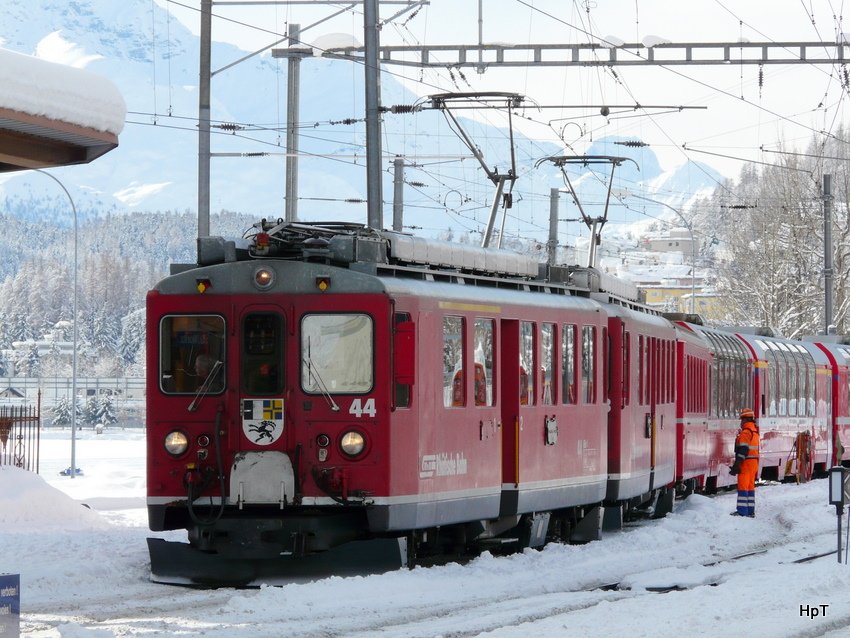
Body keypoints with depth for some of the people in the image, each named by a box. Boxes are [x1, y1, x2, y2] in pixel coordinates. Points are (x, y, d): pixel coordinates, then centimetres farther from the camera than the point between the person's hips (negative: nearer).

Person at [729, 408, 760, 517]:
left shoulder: (745, 432, -14)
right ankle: (751, 511, 15)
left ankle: (742, 511, -10)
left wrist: (737, 464, -21)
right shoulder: (755, 432, 17)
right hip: (754, 462, 9)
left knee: (743, 486, -7)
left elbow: (743, 450, -21)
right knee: (750, 486, 13)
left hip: (746, 463, -9)